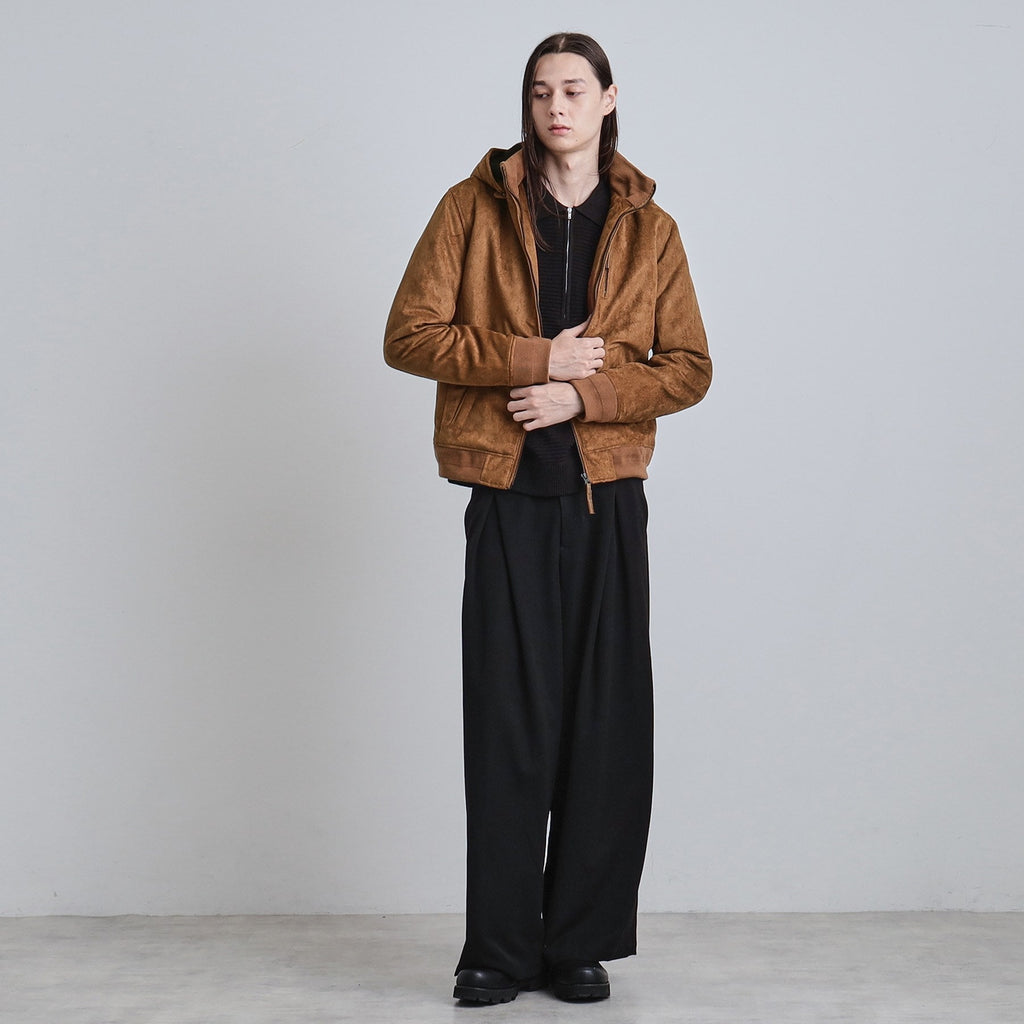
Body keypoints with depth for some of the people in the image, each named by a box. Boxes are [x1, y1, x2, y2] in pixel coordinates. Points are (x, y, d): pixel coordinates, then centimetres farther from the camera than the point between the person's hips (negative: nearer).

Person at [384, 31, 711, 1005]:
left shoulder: (648, 228, 8)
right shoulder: (475, 206, 5)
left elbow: (688, 368, 5)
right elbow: (410, 335, -1)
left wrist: (583, 394, -10)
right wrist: (535, 357, -11)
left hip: (608, 499, 2)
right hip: (508, 498, -1)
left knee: (607, 724, 2)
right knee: (507, 722, 0)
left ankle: (582, 942, 14)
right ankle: (499, 949, 10)